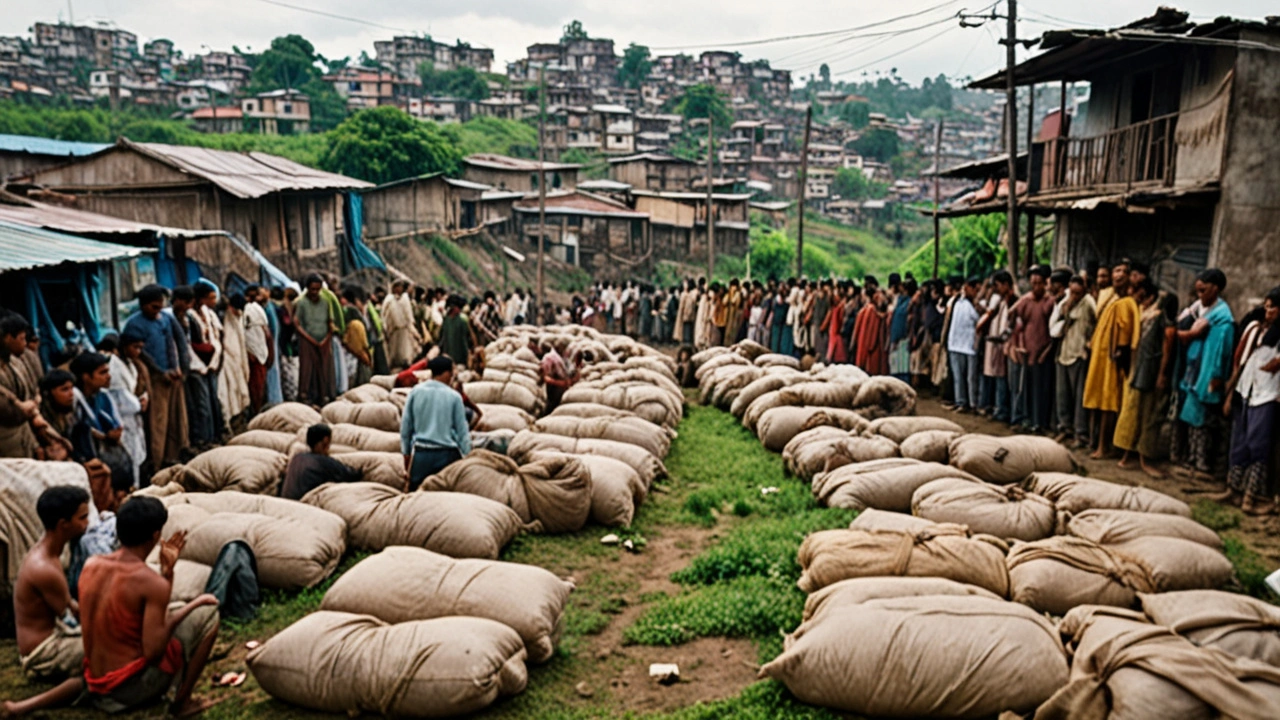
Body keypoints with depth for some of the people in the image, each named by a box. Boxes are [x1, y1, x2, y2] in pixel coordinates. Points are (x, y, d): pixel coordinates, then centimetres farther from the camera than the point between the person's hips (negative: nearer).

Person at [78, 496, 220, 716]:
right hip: (133, 689, -7)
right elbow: (152, 652, -21)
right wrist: (190, 606, -8)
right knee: (207, 613, 2)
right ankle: (182, 701, 8)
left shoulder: (90, 565, 0)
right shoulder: (153, 583, -21)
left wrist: (167, 570, 8)